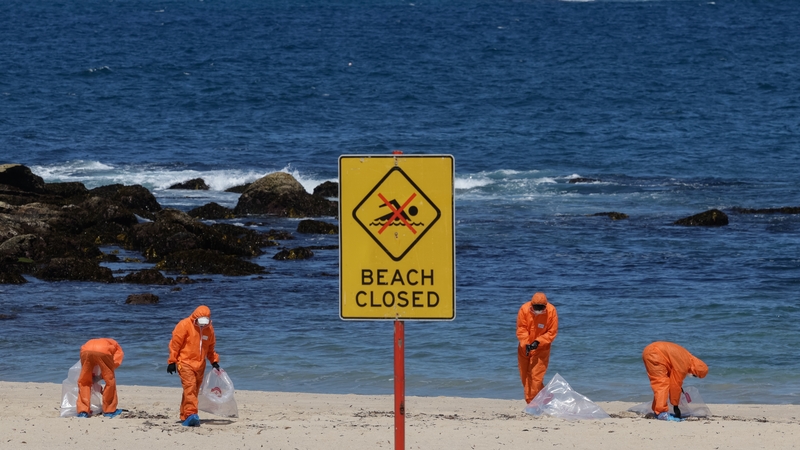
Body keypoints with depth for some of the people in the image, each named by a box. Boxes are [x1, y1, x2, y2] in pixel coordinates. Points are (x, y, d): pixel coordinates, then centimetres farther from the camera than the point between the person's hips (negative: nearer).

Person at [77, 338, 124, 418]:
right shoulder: (118, 349, 36)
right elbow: (115, 363, 17)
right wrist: (101, 376, 21)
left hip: (86, 351, 3)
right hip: (103, 351, -3)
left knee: (83, 382, 20)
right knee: (110, 381, 16)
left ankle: (83, 411, 14)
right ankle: (109, 411, 24)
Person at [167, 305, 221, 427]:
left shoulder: (209, 328, 10)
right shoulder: (184, 325, -7)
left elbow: (210, 347, 23)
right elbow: (175, 343, -5)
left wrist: (214, 361, 15)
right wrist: (172, 361, -7)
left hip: (200, 365, 6)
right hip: (185, 362, -6)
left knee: (194, 390, 5)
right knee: (190, 387, -19)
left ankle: (185, 417, 12)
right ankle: (191, 414, -27)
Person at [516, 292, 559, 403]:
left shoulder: (551, 311, -18)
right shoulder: (524, 309, -16)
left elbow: (552, 332, -13)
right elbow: (521, 329, -12)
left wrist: (538, 342, -25)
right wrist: (526, 344, -26)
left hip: (541, 349, -3)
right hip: (525, 347, 3)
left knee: (536, 377, -11)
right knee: (525, 376, 9)